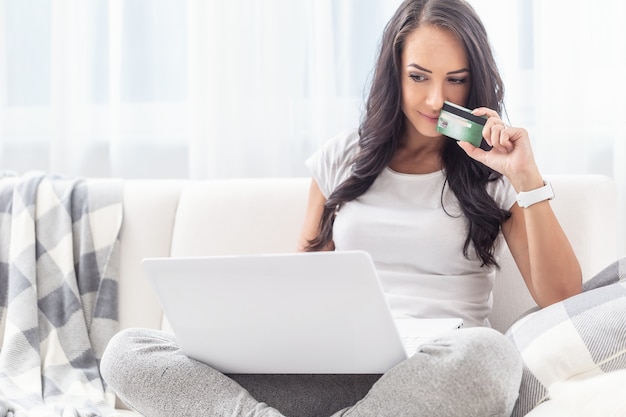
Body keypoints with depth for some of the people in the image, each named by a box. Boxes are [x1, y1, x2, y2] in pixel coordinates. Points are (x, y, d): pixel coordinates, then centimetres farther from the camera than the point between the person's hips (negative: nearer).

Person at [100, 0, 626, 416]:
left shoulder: (490, 174, 10)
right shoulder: (341, 160, 18)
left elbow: (563, 302, 1)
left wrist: (527, 179, -7)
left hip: (438, 375, -1)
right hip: (334, 368, 2)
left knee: (487, 353, -42)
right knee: (127, 352, -17)